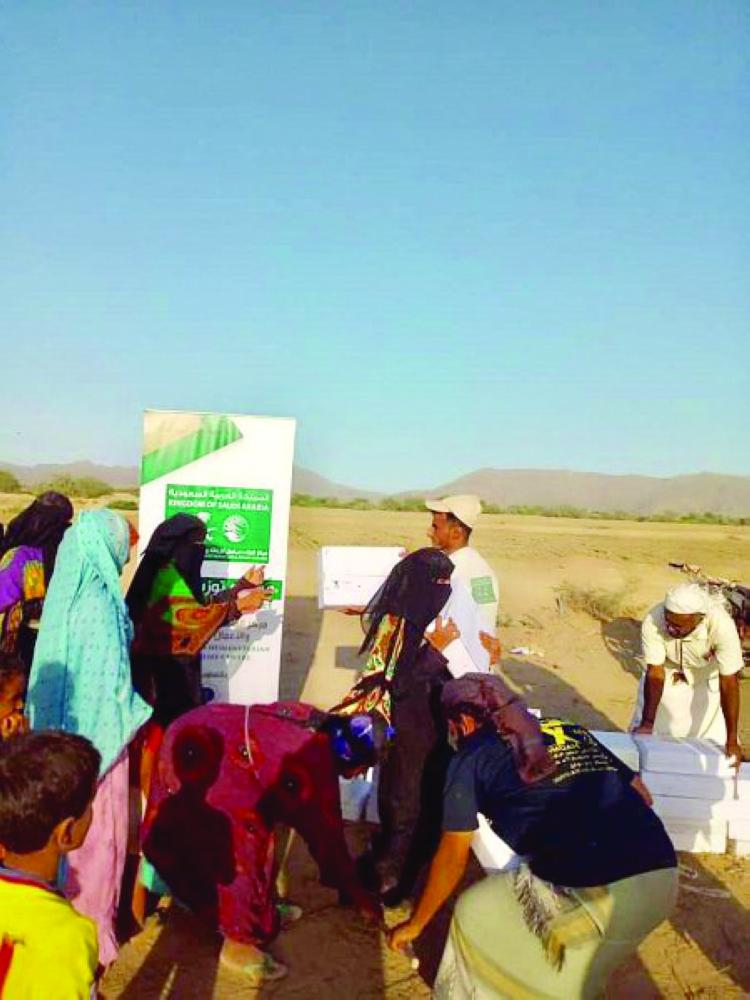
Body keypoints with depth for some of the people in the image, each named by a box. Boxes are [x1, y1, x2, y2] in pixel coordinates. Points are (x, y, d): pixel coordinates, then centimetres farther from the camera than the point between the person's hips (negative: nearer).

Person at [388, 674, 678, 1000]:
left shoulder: (471, 758, 7)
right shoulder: (573, 732, 20)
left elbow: (452, 856, 13)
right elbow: (642, 796, 23)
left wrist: (415, 924, 27)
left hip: (596, 892, -6)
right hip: (664, 876, 7)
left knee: (475, 918, 20)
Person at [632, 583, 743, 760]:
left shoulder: (721, 625, -38)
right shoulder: (653, 622, -35)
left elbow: (729, 682, -34)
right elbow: (655, 673, -28)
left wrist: (731, 740, -33)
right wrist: (647, 723, -34)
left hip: (709, 677, -1)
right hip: (668, 674, 1)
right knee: (645, 737, 3)